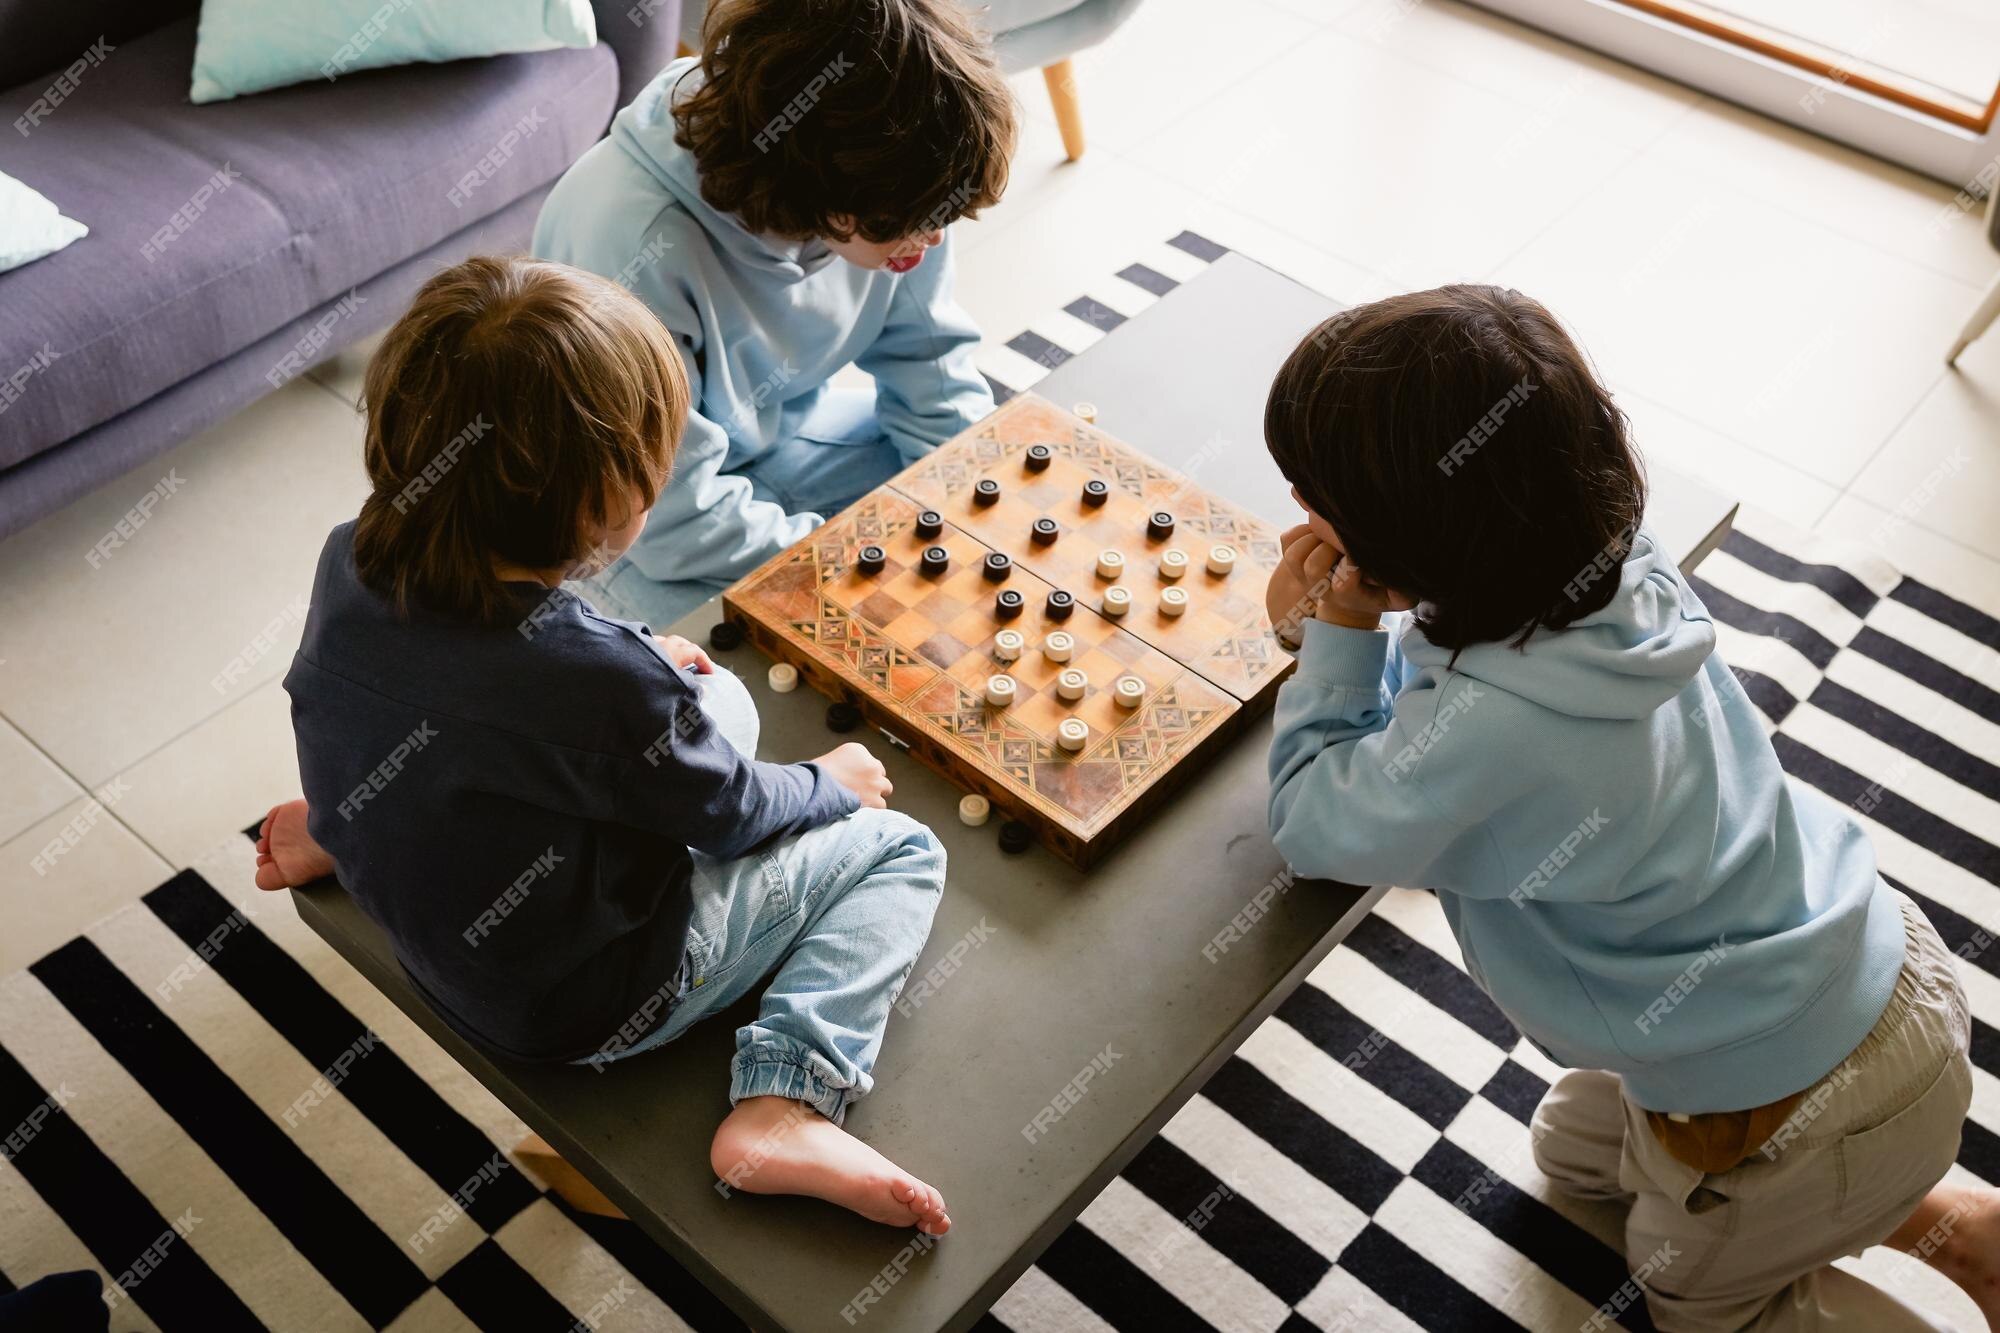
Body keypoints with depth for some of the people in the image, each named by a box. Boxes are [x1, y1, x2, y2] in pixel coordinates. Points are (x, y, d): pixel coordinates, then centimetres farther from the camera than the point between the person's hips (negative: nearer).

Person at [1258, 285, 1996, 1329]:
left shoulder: (1491, 730, -39)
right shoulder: (1611, 564, -16)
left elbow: (1314, 822, -20)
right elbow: (1432, 697, 2)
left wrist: (1340, 633, -19)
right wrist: (1328, 624, -13)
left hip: (1816, 1103, -7)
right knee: (1575, 1148, 32)